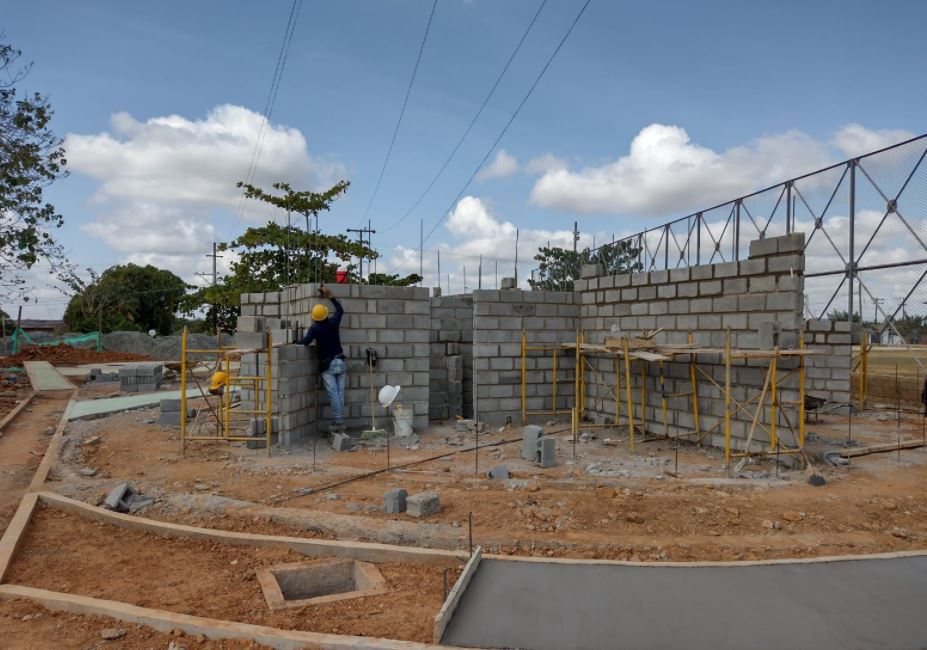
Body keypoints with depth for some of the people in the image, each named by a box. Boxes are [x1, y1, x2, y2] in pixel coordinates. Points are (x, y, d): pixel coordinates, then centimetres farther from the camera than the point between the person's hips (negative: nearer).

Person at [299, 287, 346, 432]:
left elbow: (305, 342, -21)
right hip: (340, 362, 4)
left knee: (333, 394, -4)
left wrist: (297, 340, 1)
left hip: (327, 365, -4)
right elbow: (340, 310, 20)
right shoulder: (333, 322, 2)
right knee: (340, 393, 7)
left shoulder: (315, 328, -11)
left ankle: (338, 422, -5)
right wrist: (330, 297, 24)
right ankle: (341, 421, 8)